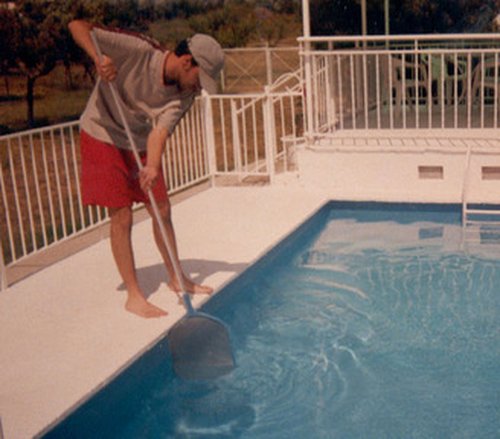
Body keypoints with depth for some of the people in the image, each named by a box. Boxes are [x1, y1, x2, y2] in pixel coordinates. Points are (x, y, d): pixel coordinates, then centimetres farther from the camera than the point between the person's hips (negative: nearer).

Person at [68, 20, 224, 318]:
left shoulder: (185, 94, -12)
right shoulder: (138, 51, -27)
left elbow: (161, 131, -25)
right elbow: (78, 26, -26)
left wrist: (152, 166, -43)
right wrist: (98, 58, -44)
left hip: (140, 143, 6)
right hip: (104, 137, -5)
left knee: (162, 211, 9)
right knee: (122, 217, -7)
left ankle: (177, 278, 28)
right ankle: (134, 296, 2)